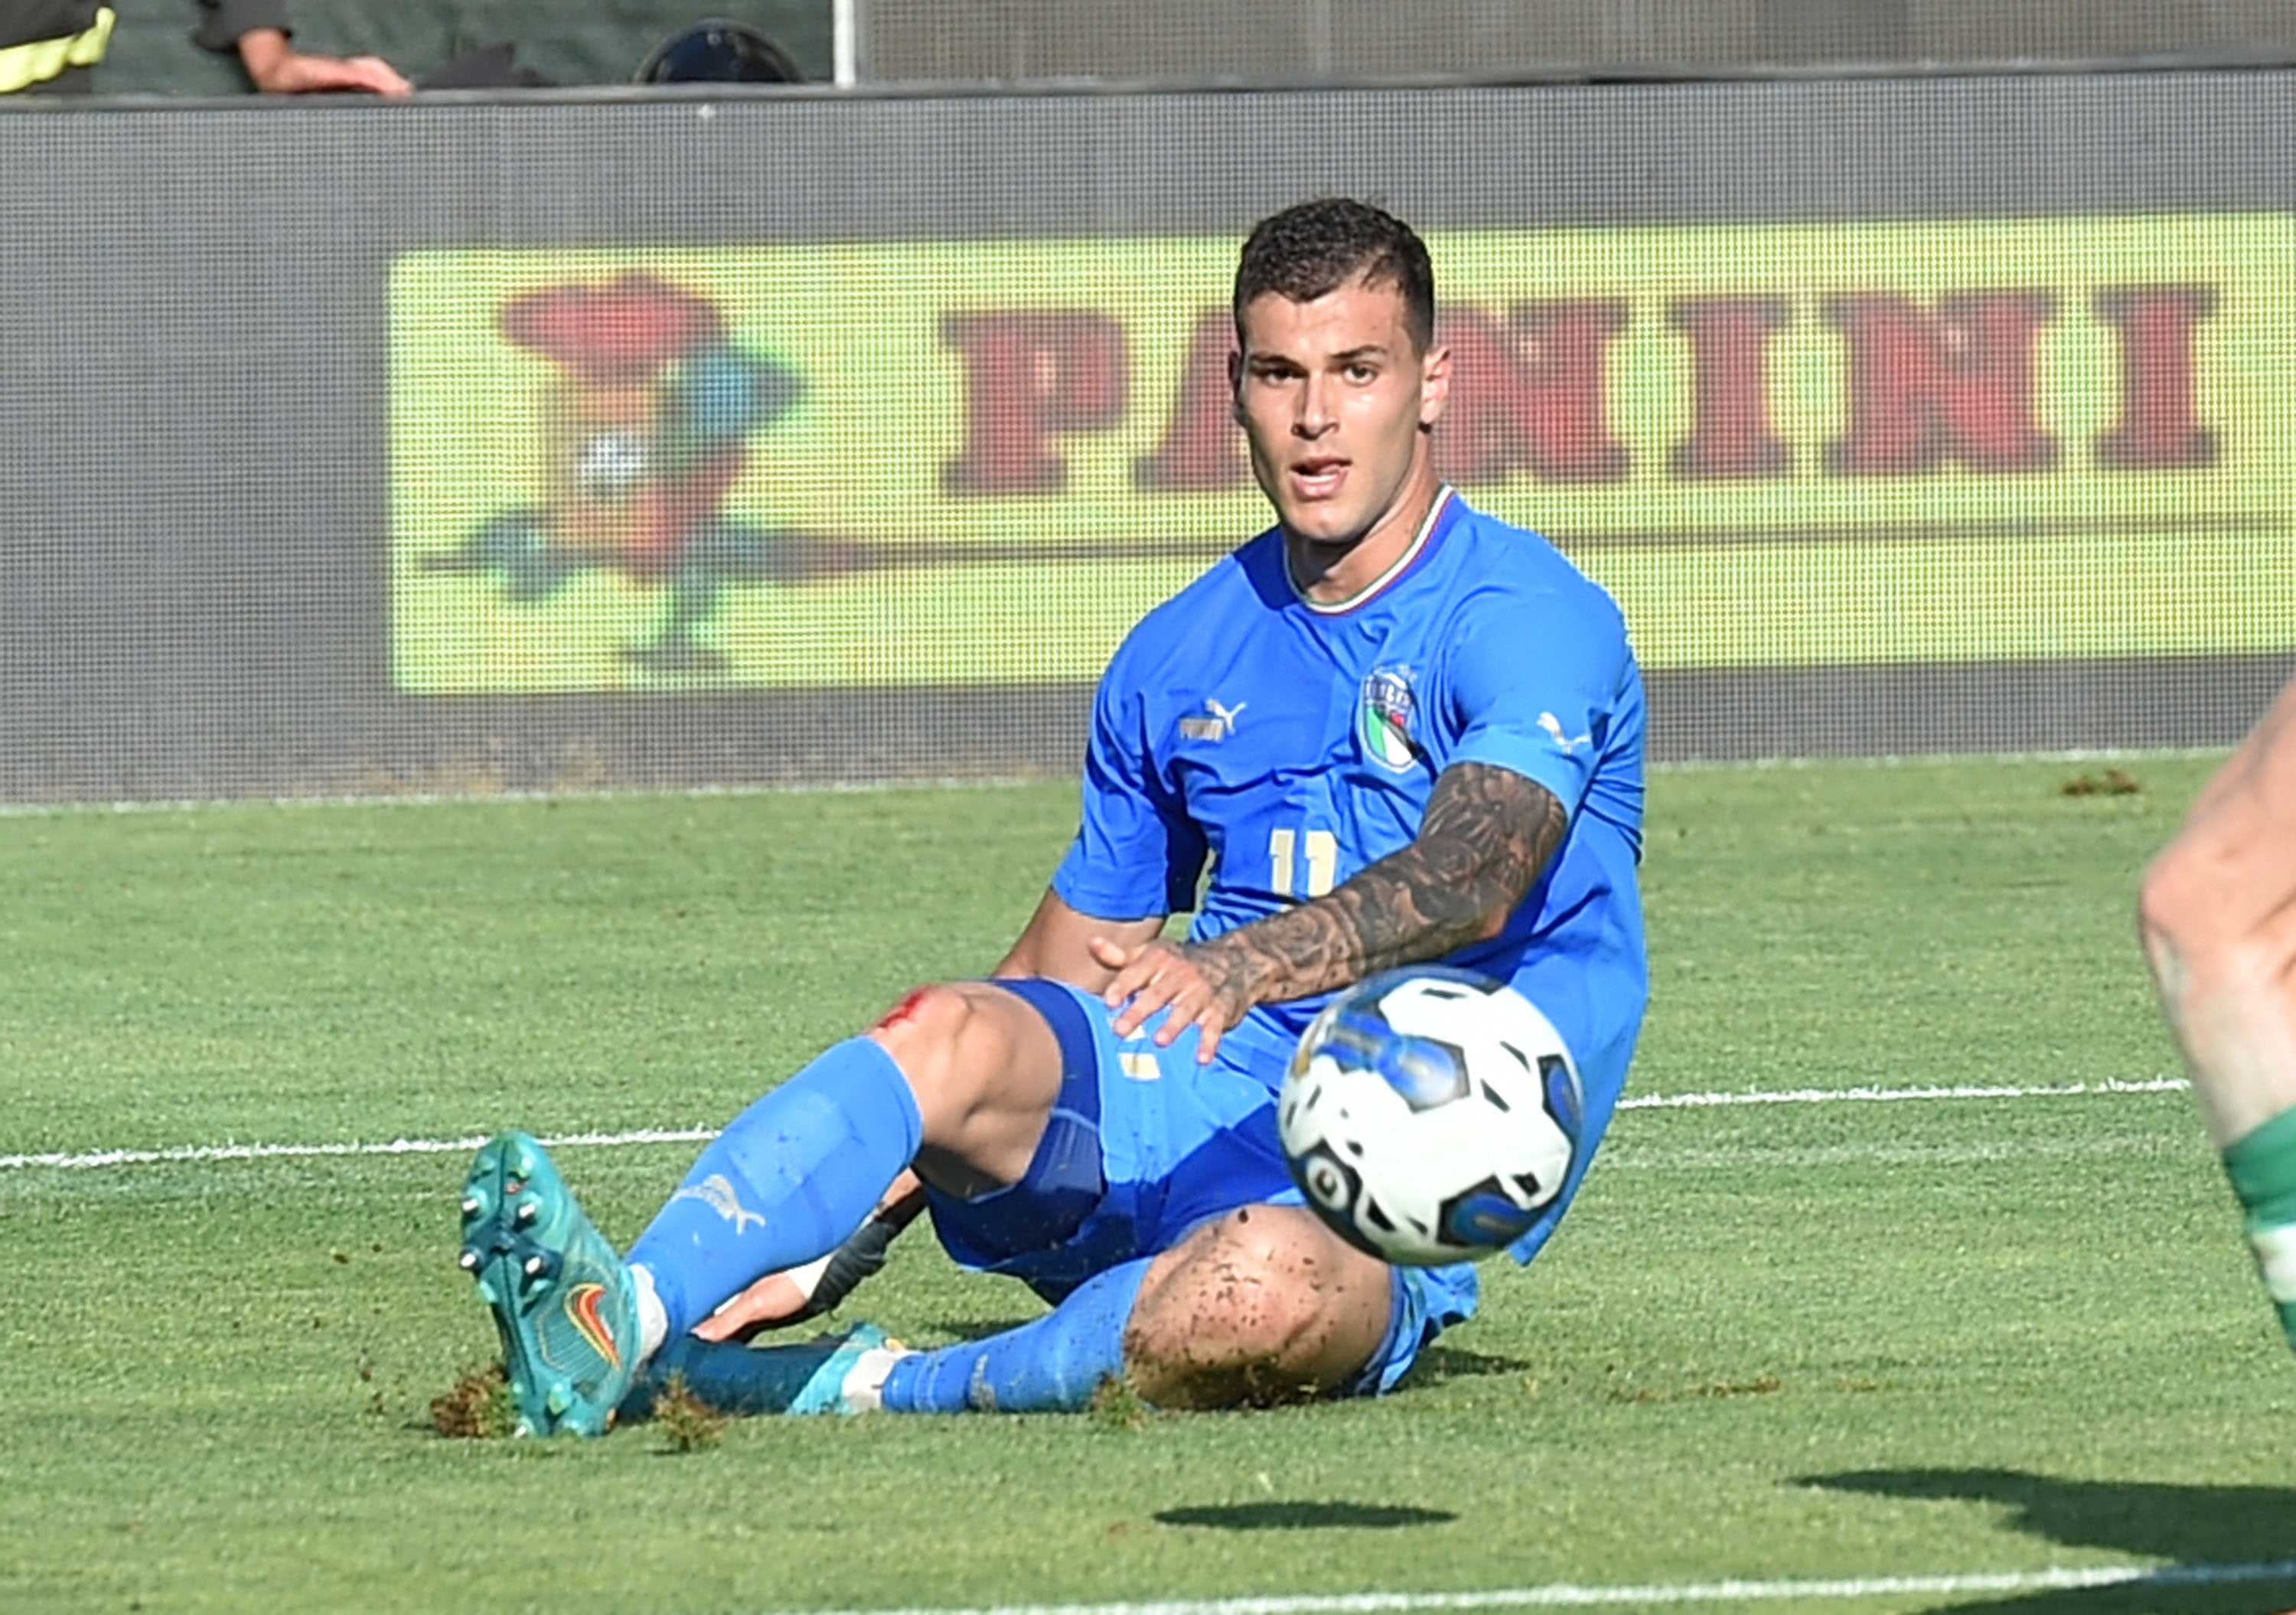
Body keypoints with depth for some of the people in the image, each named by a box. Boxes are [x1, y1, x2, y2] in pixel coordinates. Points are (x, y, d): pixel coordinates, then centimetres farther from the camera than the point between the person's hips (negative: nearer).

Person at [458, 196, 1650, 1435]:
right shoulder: (1179, 658, 14)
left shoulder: (1532, 624, -6)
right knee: (952, 1031, -25)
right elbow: (1072, 965, 19)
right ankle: (624, 1326, -43)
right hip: (1203, 1110, 5)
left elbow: (1473, 875, -26)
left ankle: (872, 1391, -25)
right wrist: (829, 1240, 8)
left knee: (1263, 1284, -40)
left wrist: (1249, 962, -46)